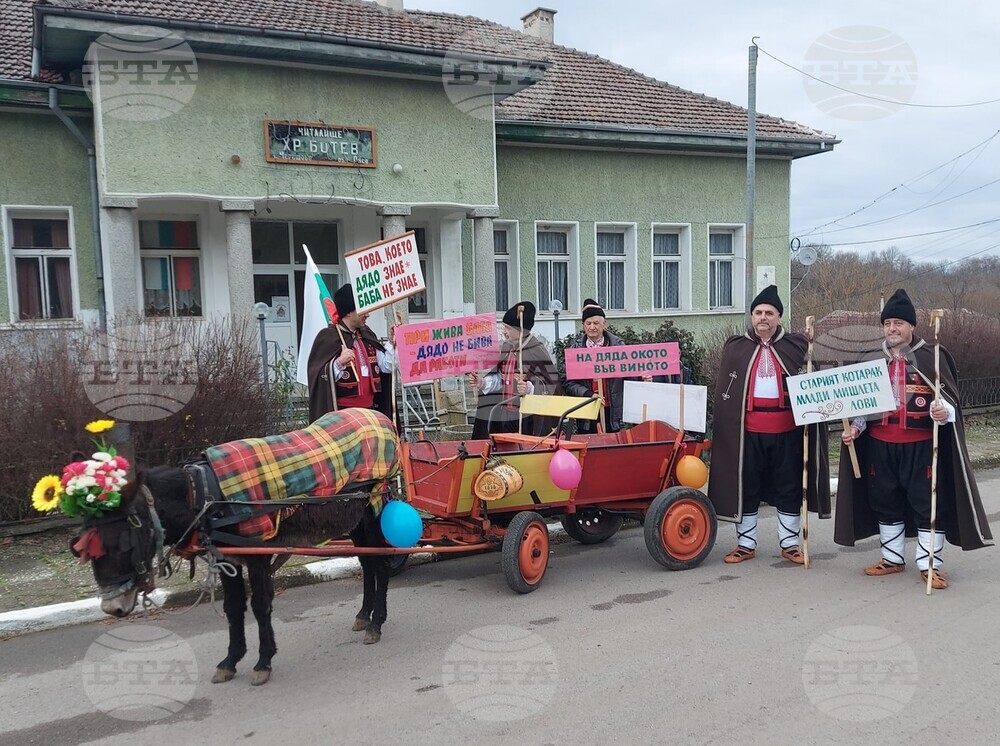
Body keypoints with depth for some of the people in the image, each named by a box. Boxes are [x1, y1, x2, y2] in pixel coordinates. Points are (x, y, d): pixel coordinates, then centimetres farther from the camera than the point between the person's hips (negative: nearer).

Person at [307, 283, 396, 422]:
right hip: (343, 411, -6)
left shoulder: (366, 335, 13)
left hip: (370, 407, 6)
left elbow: (386, 366, 12)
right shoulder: (328, 337, -6)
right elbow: (320, 377, -13)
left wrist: (391, 342, 4)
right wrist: (339, 362, -28)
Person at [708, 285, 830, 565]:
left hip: (786, 431, 0)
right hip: (747, 431, 0)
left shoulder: (796, 346, 5)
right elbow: (723, 391, 6)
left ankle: (790, 544, 22)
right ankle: (746, 544, 19)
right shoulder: (735, 348, 6)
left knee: (789, 489, 8)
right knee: (745, 488, 7)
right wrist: (723, 428, 1)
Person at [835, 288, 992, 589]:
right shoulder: (870, 360, 8)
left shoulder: (932, 357, -4)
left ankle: (929, 565, 12)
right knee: (885, 503, 12)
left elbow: (950, 399, -5)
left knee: (929, 504, 1)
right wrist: (855, 428, 1)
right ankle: (892, 558, 26)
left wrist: (944, 412, -27)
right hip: (880, 446, 4)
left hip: (922, 446, -4)